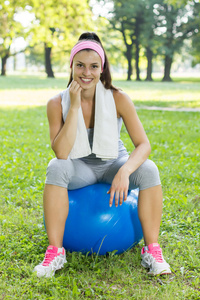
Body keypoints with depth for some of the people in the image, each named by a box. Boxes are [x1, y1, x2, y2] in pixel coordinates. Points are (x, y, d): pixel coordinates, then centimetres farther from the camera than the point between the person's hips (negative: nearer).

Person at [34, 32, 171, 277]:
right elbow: (61, 153, -26)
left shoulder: (118, 99, -16)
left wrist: (125, 171, -41)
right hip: (80, 168, 0)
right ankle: (55, 252, -26)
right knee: (56, 168, -34)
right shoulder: (57, 103, -15)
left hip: (113, 164, 0)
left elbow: (143, 144, -21)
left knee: (148, 169, -30)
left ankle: (152, 251, -20)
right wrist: (74, 107, -29)